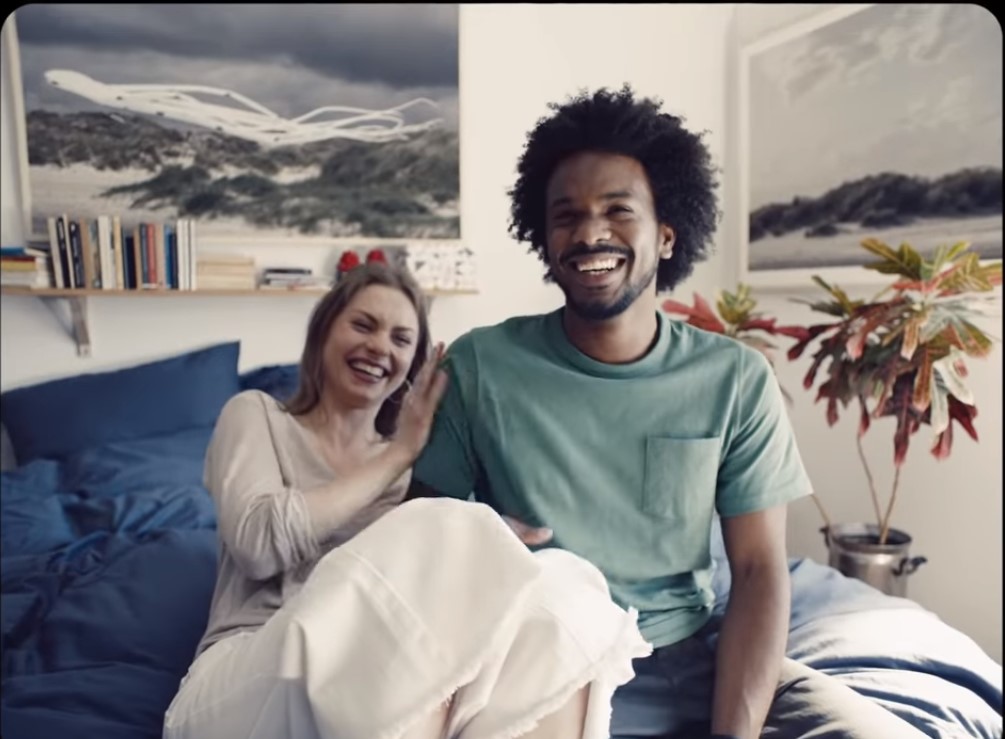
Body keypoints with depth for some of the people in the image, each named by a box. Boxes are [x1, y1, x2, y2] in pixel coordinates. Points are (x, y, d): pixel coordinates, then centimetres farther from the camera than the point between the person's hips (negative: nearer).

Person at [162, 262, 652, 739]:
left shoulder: (412, 468, 21)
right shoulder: (254, 414, 11)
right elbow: (261, 542, -9)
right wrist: (399, 454, -3)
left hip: (371, 677, 4)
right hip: (239, 682, -3)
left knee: (557, 595, -25)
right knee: (439, 540, -31)